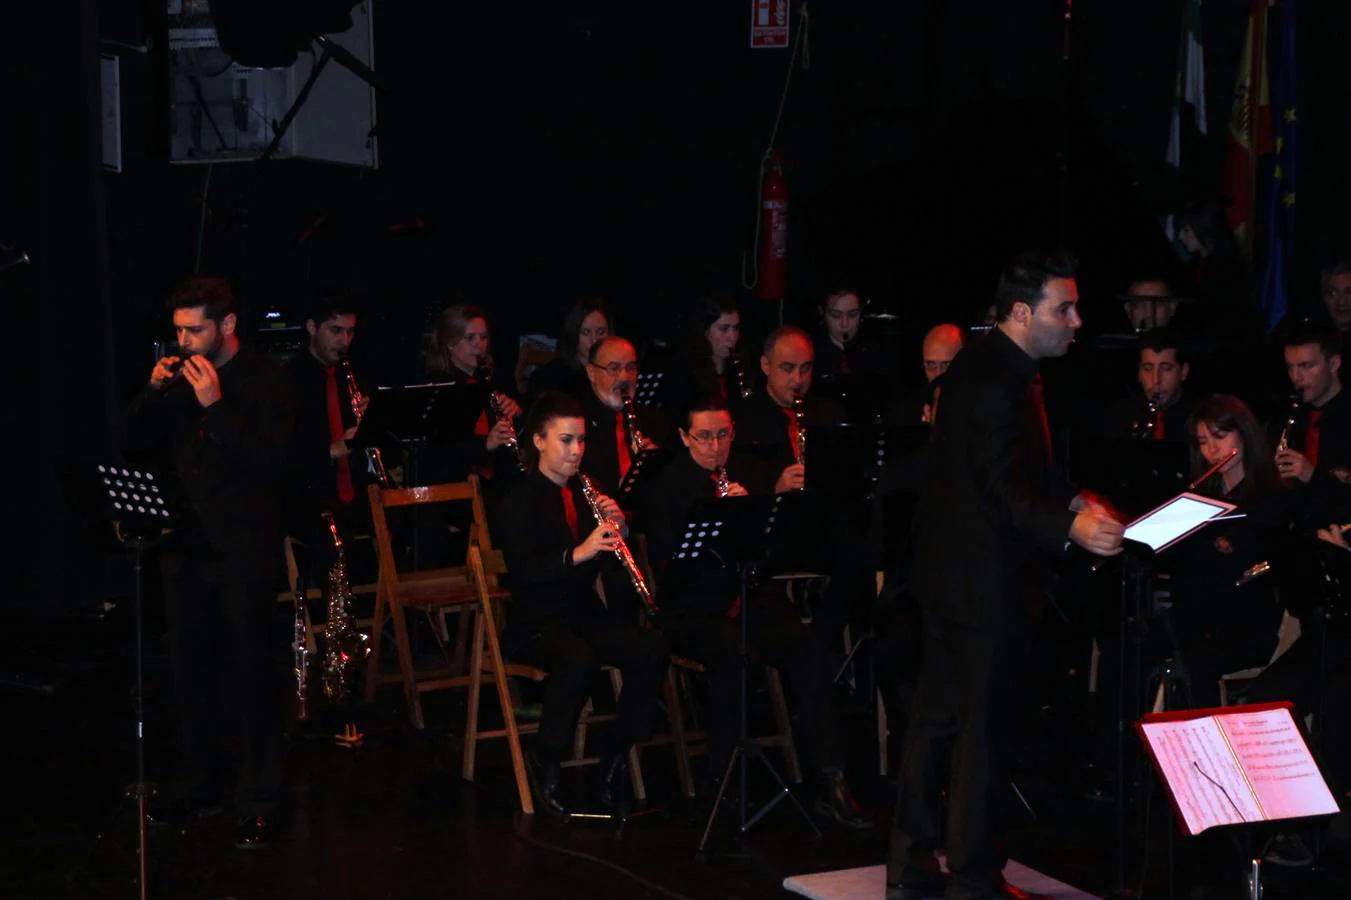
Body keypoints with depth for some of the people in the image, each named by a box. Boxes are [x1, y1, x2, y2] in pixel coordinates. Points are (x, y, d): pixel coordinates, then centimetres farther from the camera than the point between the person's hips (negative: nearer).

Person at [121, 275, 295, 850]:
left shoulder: (265, 381, -5)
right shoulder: (178, 381, 11)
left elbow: (270, 460, -17)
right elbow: (133, 449, 10)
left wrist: (215, 408, -22)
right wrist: (152, 393, -5)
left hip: (245, 550, -6)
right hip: (186, 545, 6)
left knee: (252, 674, -3)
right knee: (192, 671, 12)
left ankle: (257, 803, 2)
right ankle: (198, 786, 25)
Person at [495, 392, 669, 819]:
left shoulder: (584, 494, 13)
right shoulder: (519, 503, -5)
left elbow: (609, 559, 13)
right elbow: (525, 569, -20)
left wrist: (617, 527, -8)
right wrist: (579, 553, -33)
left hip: (585, 612, 6)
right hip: (535, 623, -6)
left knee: (652, 650, -21)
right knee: (579, 659, -37)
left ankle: (615, 759, -8)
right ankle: (545, 766, -19)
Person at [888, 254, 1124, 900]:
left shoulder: (986, 368, 12)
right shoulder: (995, 380, -21)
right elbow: (1004, 492, -27)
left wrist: (1073, 502, 7)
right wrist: (1069, 527, -39)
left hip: (950, 574, 11)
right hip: (979, 580, -11)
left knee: (936, 719, 15)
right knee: (981, 728, -1)